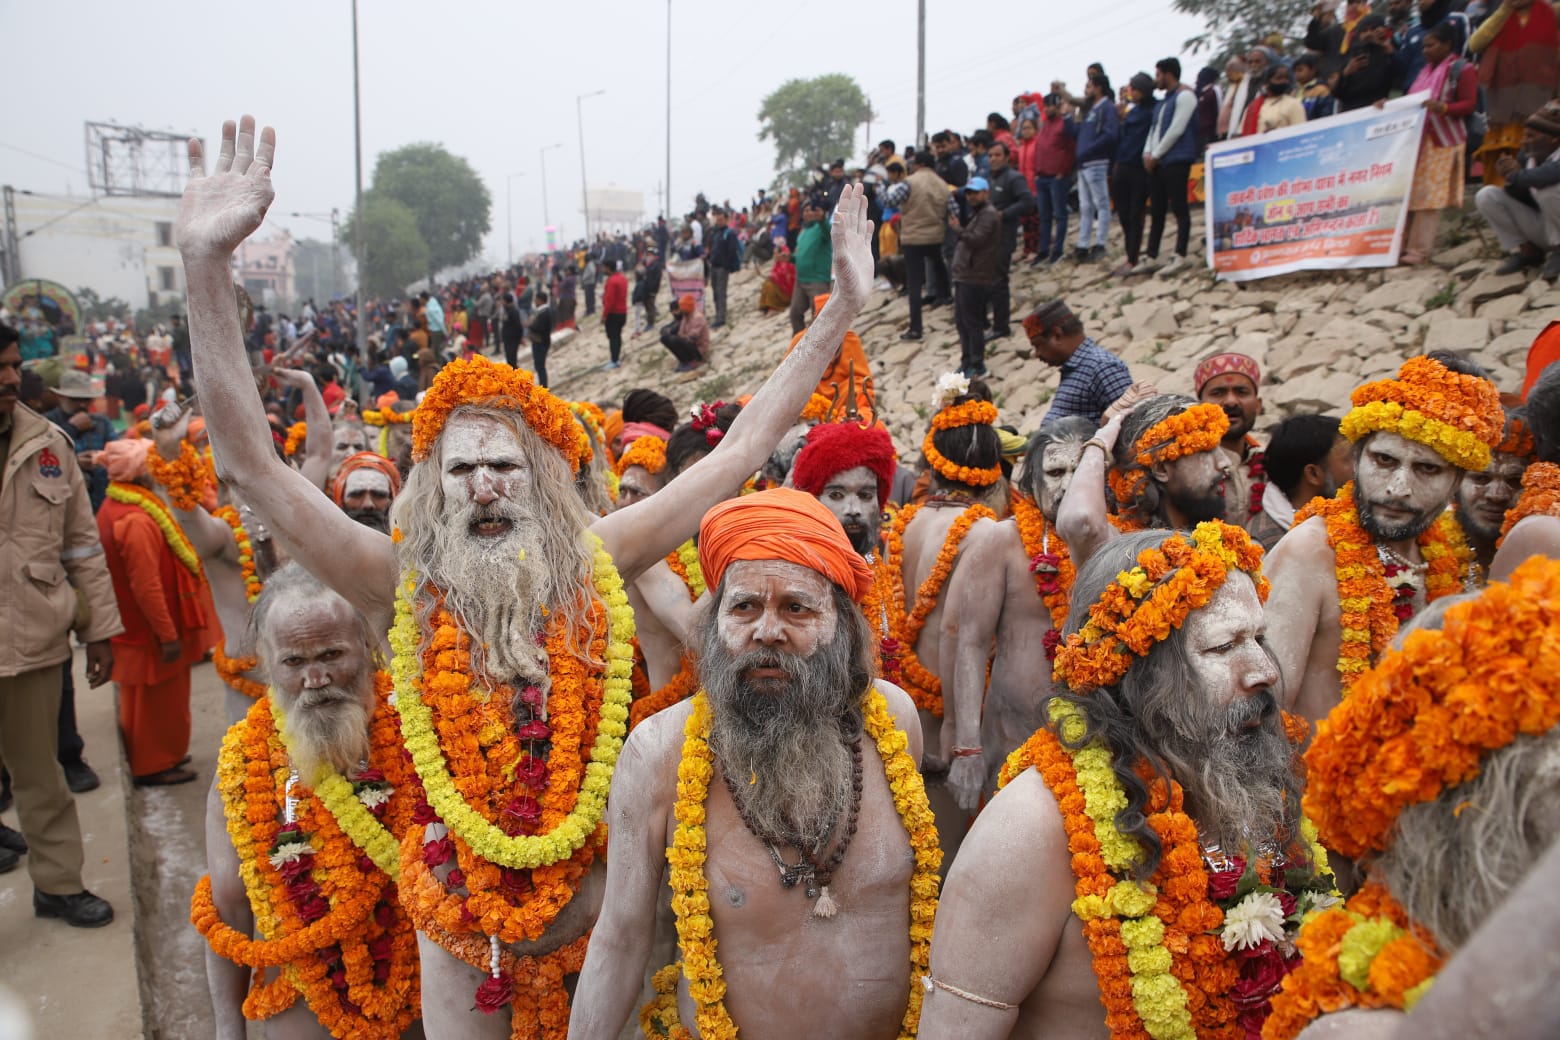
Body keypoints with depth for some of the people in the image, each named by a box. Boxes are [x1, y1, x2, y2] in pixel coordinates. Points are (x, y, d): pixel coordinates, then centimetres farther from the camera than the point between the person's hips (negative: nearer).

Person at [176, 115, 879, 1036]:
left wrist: (840, 312, -14)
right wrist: (209, 265, -30)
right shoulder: (403, 584, -13)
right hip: (458, 907, 0)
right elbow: (250, 458, -20)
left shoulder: (593, 564, -11)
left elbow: (744, 448, -11)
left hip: (592, 891, 1)